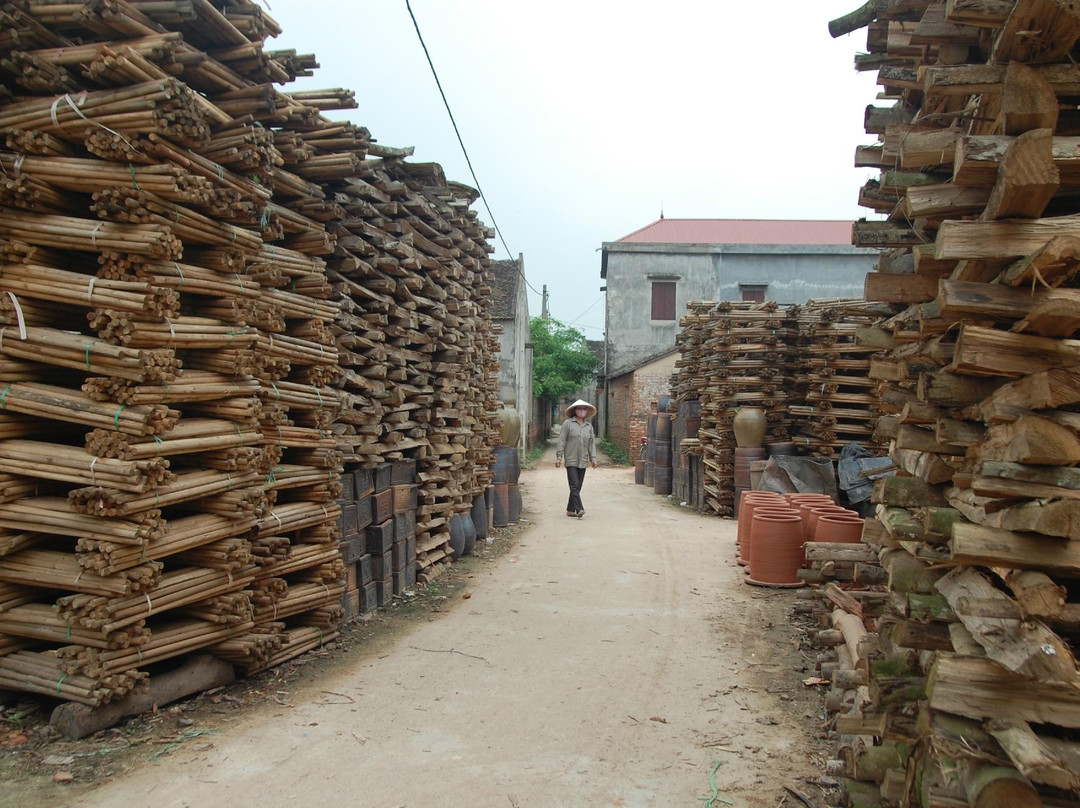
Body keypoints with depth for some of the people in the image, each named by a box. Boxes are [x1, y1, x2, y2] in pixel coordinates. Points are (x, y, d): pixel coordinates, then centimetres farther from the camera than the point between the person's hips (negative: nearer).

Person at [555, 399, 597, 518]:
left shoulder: (589, 426, 13)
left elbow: (592, 443, 15)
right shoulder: (568, 423, -1)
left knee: (577, 487, 6)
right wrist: (559, 457, -7)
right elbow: (562, 441, -2)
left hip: (583, 461, 5)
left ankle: (570, 510, 13)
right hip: (571, 460, -5)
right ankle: (579, 509, -19)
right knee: (574, 485, -12)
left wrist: (593, 458, 8)